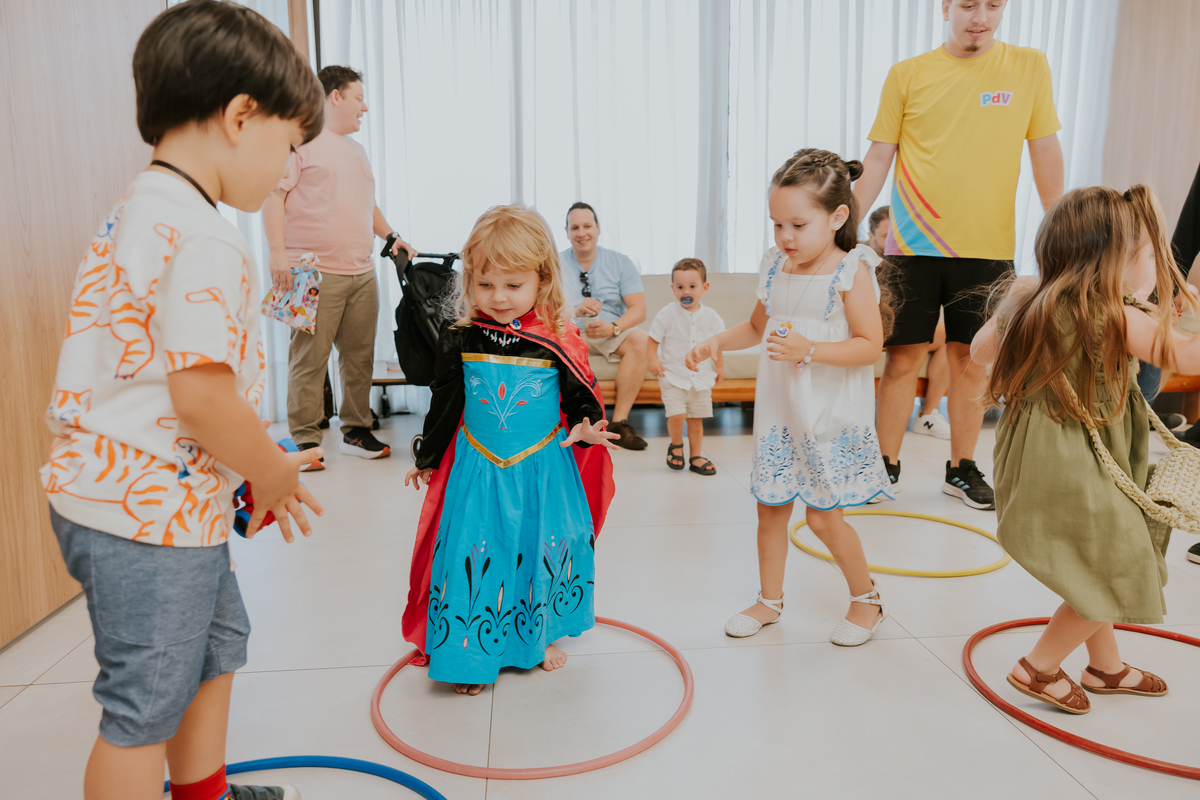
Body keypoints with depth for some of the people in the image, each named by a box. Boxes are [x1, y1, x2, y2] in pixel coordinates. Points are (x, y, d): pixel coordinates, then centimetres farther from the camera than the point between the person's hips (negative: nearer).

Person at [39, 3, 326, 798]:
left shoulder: (140, 212, 10)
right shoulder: (205, 238, -22)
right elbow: (200, 393, -30)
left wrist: (257, 464, 12)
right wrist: (271, 473, -12)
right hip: (150, 516, -11)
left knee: (217, 638, 27)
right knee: (145, 706, 7)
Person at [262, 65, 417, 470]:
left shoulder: (356, 150, 24)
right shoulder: (300, 141, -2)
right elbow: (272, 195, -8)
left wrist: (390, 236, 16)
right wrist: (278, 253, -17)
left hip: (363, 273, 8)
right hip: (315, 273, -7)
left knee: (360, 356, 8)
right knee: (309, 358, -5)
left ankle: (357, 431, 19)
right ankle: (305, 440, 3)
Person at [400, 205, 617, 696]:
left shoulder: (560, 342, -9)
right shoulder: (460, 341, -4)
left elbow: (582, 400, 1)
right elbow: (444, 405, 6)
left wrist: (585, 429, -20)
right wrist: (426, 460, 13)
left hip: (543, 470, 0)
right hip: (478, 470, 1)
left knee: (540, 550, 12)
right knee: (472, 552, 3)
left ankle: (541, 636, 35)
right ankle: (470, 653, 21)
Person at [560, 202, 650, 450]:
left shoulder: (620, 262, 5)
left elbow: (639, 309, -4)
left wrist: (613, 327, -25)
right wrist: (577, 311, -27)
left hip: (611, 335, 1)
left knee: (639, 339, -31)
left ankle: (620, 422, -28)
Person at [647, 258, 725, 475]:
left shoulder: (711, 317, 2)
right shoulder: (667, 314, -7)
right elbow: (652, 341, -3)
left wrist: (719, 366, 17)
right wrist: (653, 360, -18)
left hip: (701, 378, 3)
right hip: (673, 377, -3)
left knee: (697, 418, 9)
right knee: (676, 414, -17)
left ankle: (695, 457, 25)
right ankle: (676, 445, 13)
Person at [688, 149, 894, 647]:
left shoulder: (851, 271, -12)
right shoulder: (775, 267, 6)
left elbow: (870, 345, -17)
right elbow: (757, 327, 20)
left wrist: (810, 350, -29)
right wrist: (716, 342, 3)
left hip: (830, 416, -6)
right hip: (778, 411, 6)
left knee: (822, 516, -1)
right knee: (771, 507, 11)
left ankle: (866, 598, 25)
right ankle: (770, 601, 30)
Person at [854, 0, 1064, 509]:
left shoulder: (1030, 66, 6)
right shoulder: (906, 75, 2)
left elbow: (1045, 152, 7)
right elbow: (877, 160, 3)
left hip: (988, 246, 1)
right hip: (913, 244, -1)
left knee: (973, 362, 7)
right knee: (904, 357, 1)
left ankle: (962, 468, 22)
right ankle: (886, 466, 16)